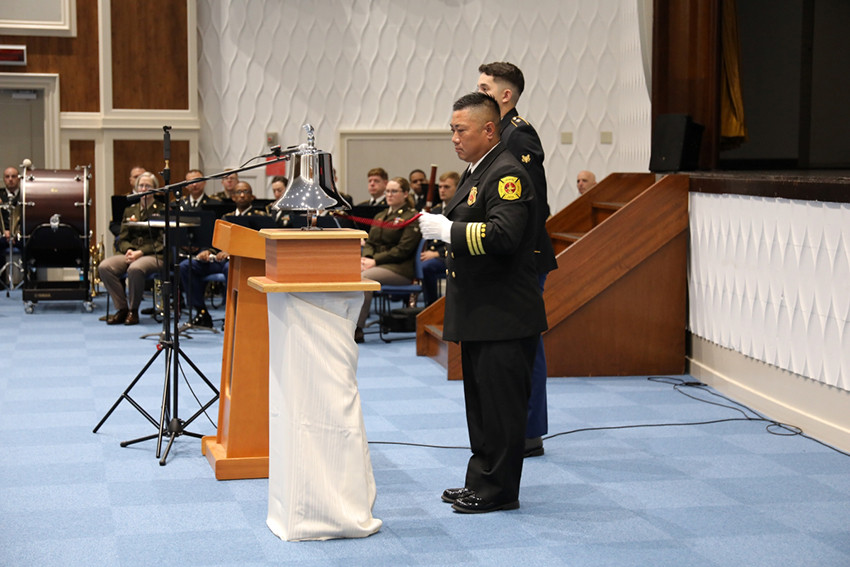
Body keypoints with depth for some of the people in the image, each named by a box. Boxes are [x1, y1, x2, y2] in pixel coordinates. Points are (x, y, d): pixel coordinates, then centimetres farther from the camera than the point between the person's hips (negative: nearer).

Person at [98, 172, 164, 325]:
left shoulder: (161, 210, 5)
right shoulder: (130, 211, 21)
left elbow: (161, 241, -5)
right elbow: (122, 239, 16)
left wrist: (140, 252, -17)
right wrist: (128, 250, -8)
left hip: (154, 255, -5)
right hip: (130, 254, 5)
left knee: (135, 269, -39)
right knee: (104, 267, -24)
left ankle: (133, 310, -19)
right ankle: (121, 308, -15)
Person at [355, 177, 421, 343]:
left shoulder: (411, 217, -1)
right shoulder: (380, 216, 24)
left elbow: (403, 250, -12)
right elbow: (370, 242, 19)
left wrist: (375, 261, -17)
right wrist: (366, 257, -6)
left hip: (399, 268, -7)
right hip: (377, 264, 7)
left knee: (364, 277, -34)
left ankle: (357, 329, -31)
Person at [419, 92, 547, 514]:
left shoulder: (508, 174, -15)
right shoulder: (476, 173, 17)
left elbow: (503, 235, -28)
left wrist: (446, 230, -20)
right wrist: (442, 229, 10)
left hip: (504, 317, -11)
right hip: (479, 314, 11)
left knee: (500, 404, -3)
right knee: (480, 401, 16)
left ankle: (498, 490, 5)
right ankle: (480, 481, 26)